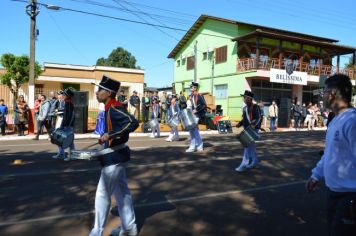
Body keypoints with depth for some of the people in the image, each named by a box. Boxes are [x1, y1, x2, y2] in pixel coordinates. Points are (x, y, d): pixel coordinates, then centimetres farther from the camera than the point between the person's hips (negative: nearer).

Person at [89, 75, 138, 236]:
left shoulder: (114, 107, -19)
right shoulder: (111, 108, 9)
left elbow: (133, 123, -32)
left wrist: (110, 134, -31)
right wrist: (105, 138, 8)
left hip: (114, 157, -10)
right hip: (117, 155, 10)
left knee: (102, 194, 3)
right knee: (122, 192, 16)